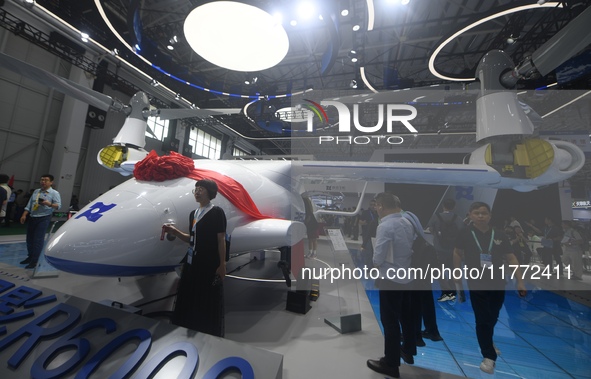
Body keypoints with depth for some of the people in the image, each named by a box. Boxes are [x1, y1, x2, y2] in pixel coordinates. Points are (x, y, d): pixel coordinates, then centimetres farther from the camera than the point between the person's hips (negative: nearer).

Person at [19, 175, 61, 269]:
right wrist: (24, 215, 8)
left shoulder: (54, 193, -4)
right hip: (32, 218, 7)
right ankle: (30, 257, 27)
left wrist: (49, 204, -33)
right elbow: (29, 204, 16)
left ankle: (34, 261, 0)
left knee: (38, 240, -6)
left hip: (44, 218, -6)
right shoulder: (36, 191, 14)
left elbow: (58, 205, -15)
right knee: (29, 239, 13)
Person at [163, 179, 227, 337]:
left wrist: (222, 264, -12)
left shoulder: (216, 212, -9)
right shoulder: (193, 214, 12)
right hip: (192, 263, 7)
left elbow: (221, 239, -12)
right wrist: (175, 232, 1)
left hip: (210, 264, -7)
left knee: (209, 303, 5)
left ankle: (210, 335, 24)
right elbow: (192, 239, 15)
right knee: (189, 300, 16)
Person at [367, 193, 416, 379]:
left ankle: (391, 363, 24)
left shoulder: (385, 226, -23)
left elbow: (378, 257, -21)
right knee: (406, 316, 24)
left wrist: (376, 264, -1)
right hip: (407, 277, 8)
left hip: (390, 279, -8)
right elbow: (411, 247, 10)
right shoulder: (407, 222, 1)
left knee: (390, 321, 8)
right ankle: (408, 351, 44)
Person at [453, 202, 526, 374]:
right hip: (477, 284, -3)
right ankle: (489, 356, 19)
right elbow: (457, 253, 0)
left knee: (493, 318, 19)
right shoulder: (465, 234, -9)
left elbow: (511, 258, 1)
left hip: (498, 284, 3)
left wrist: (520, 281, -4)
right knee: (483, 320, 2)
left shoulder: (499, 236, -3)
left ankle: (487, 343, 45)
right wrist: (457, 273, -1)